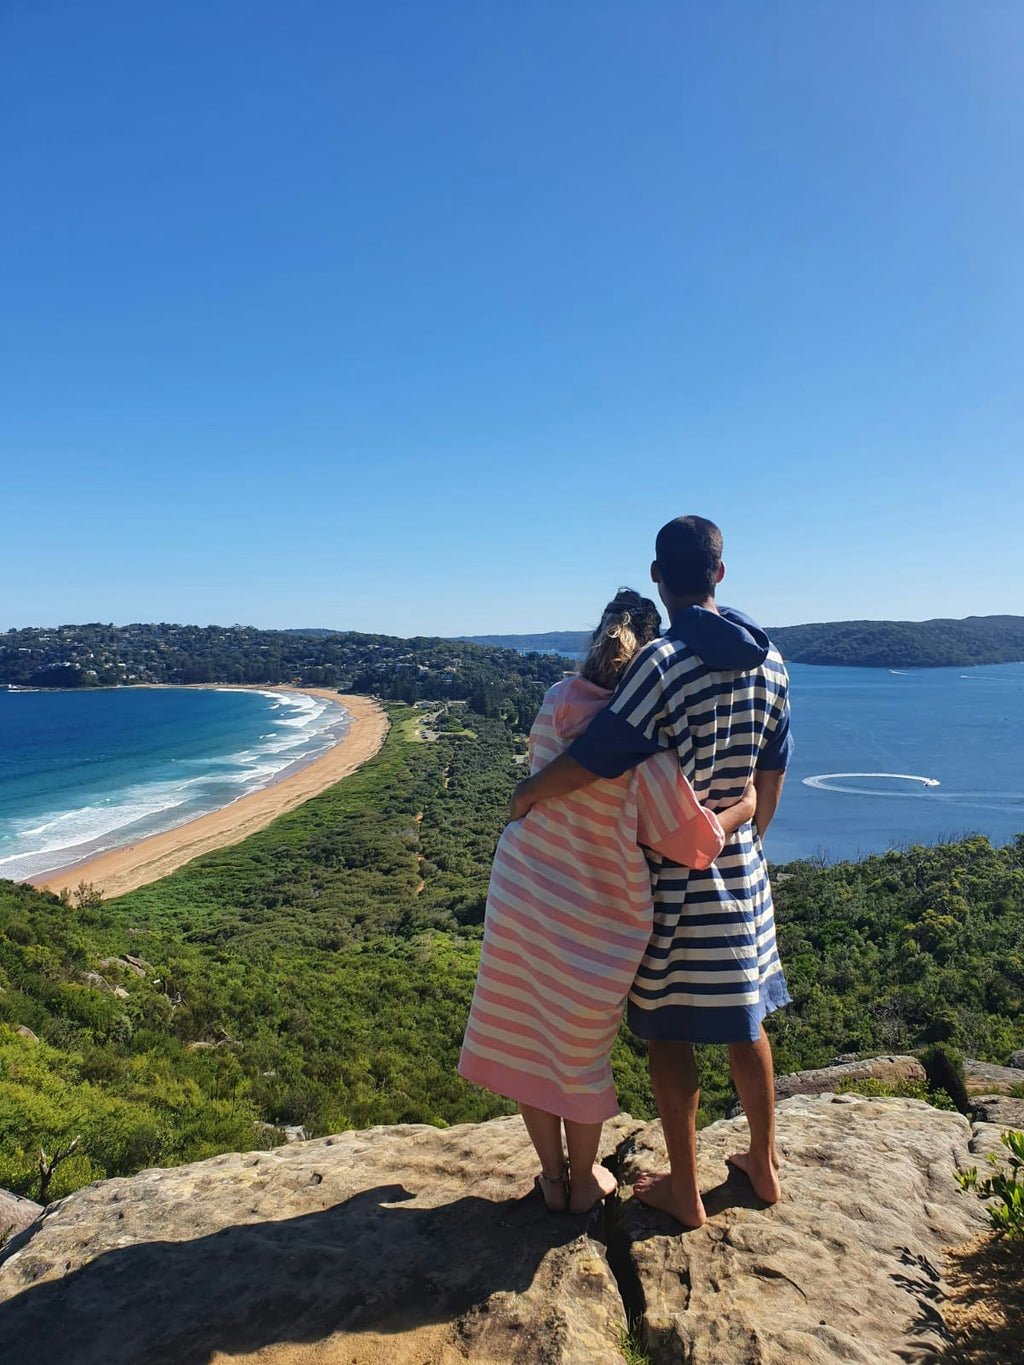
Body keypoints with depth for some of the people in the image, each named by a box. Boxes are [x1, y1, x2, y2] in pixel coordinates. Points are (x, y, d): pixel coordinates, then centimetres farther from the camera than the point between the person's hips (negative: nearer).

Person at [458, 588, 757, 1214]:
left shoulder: (554, 703, -7)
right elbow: (697, 843, -18)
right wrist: (747, 804, 0)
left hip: (521, 897, 4)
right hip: (597, 919, -4)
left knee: (526, 1038, 19)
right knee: (582, 1051, 17)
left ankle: (553, 1176, 37)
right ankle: (584, 1182, 38)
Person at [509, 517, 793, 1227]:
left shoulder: (663, 663, -21)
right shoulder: (769, 662, 0)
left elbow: (587, 762, -22)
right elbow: (773, 776, 9)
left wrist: (527, 793, -3)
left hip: (674, 881, -6)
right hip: (742, 870, 6)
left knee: (671, 1034, 9)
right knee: (746, 1020, 20)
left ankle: (685, 1192, 25)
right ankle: (764, 1164, 38)